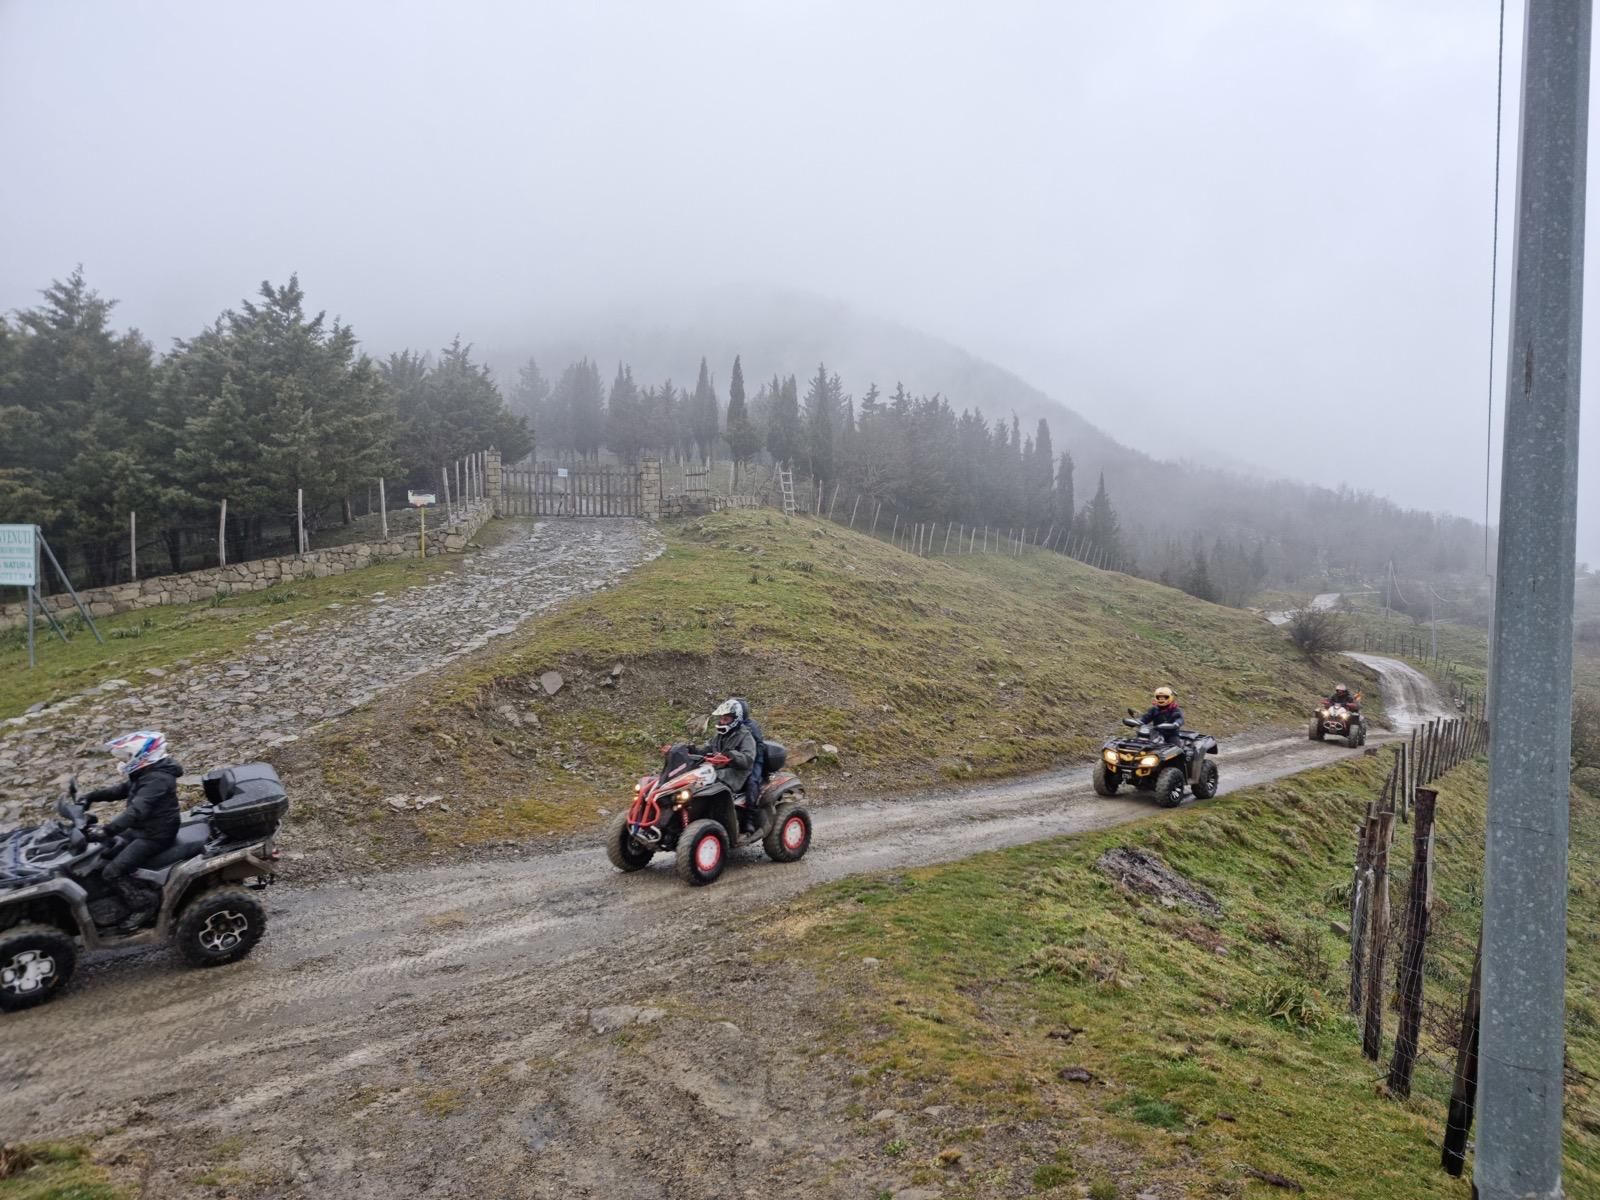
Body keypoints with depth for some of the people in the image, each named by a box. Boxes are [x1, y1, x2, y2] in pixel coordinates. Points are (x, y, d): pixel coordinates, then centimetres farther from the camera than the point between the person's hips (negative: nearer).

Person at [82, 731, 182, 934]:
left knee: (112, 872, -17)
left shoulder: (156, 779, -27)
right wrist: (93, 796, 10)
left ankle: (145, 903, -3)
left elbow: (136, 810, -38)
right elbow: (122, 790, 22)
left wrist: (107, 830, -46)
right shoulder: (145, 773, 7)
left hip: (155, 835, -11)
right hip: (142, 828, 11)